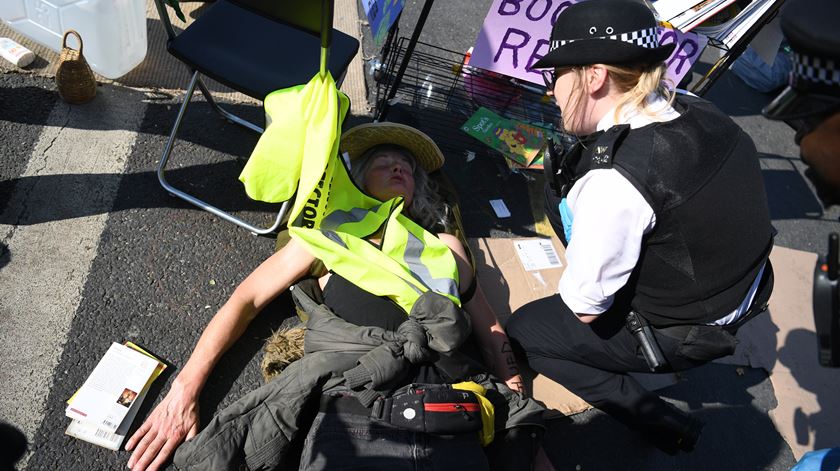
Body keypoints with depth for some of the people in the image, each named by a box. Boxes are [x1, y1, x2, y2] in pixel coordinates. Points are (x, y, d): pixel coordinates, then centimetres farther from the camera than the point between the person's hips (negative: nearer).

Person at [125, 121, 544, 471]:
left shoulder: (443, 246, 23)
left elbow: (490, 329, 23)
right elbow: (246, 299, 14)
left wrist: (516, 401, 7)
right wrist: (186, 388, 5)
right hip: (350, 398, -2)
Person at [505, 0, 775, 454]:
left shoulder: (612, 181, -34)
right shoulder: (698, 111, -11)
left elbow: (585, 309, -23)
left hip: (677, 337, -7)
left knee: (522, 330, 12)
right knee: (559, 189, 8)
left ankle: (660, 422, 14)